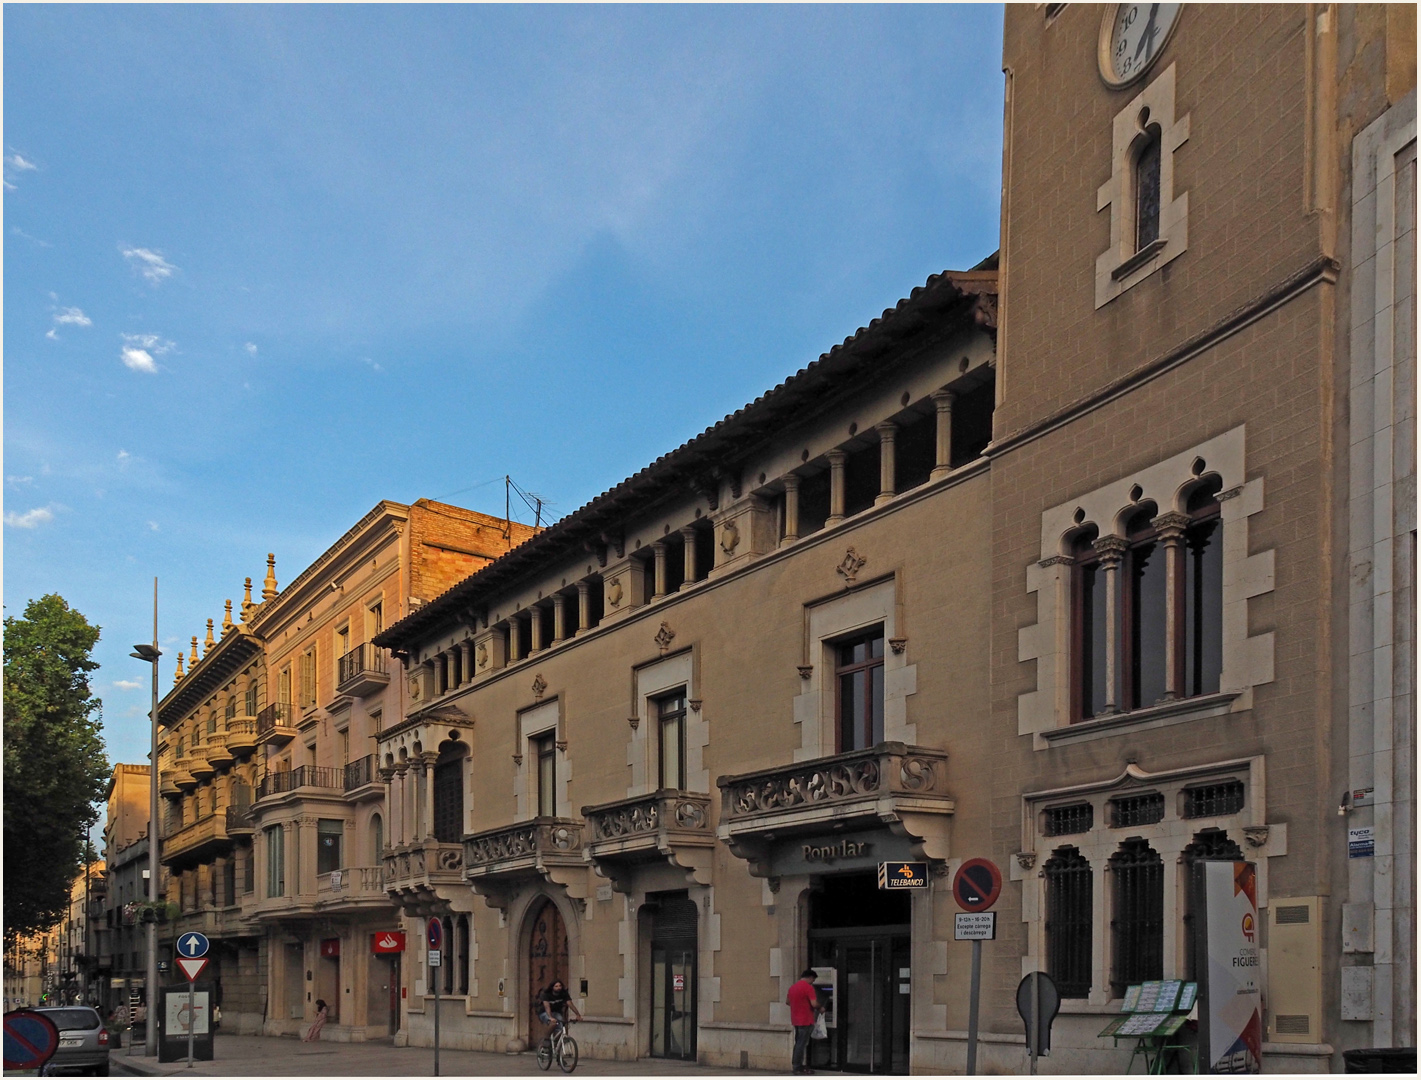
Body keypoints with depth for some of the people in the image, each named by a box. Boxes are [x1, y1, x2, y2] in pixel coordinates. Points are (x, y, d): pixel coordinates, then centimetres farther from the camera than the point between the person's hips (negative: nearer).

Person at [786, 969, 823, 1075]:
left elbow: (787, 1001, 21)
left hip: (796, 1020, 8)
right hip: (805, 1020, -8)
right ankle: (798, 1067, -1)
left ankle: (796, 1065, 19)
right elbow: (814, 1004, -21)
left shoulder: (793, 987, 11)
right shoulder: (809, 987, -15)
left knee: (798, 1043, 16)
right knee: (802, 1044, -3)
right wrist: (821, 1008, -2)